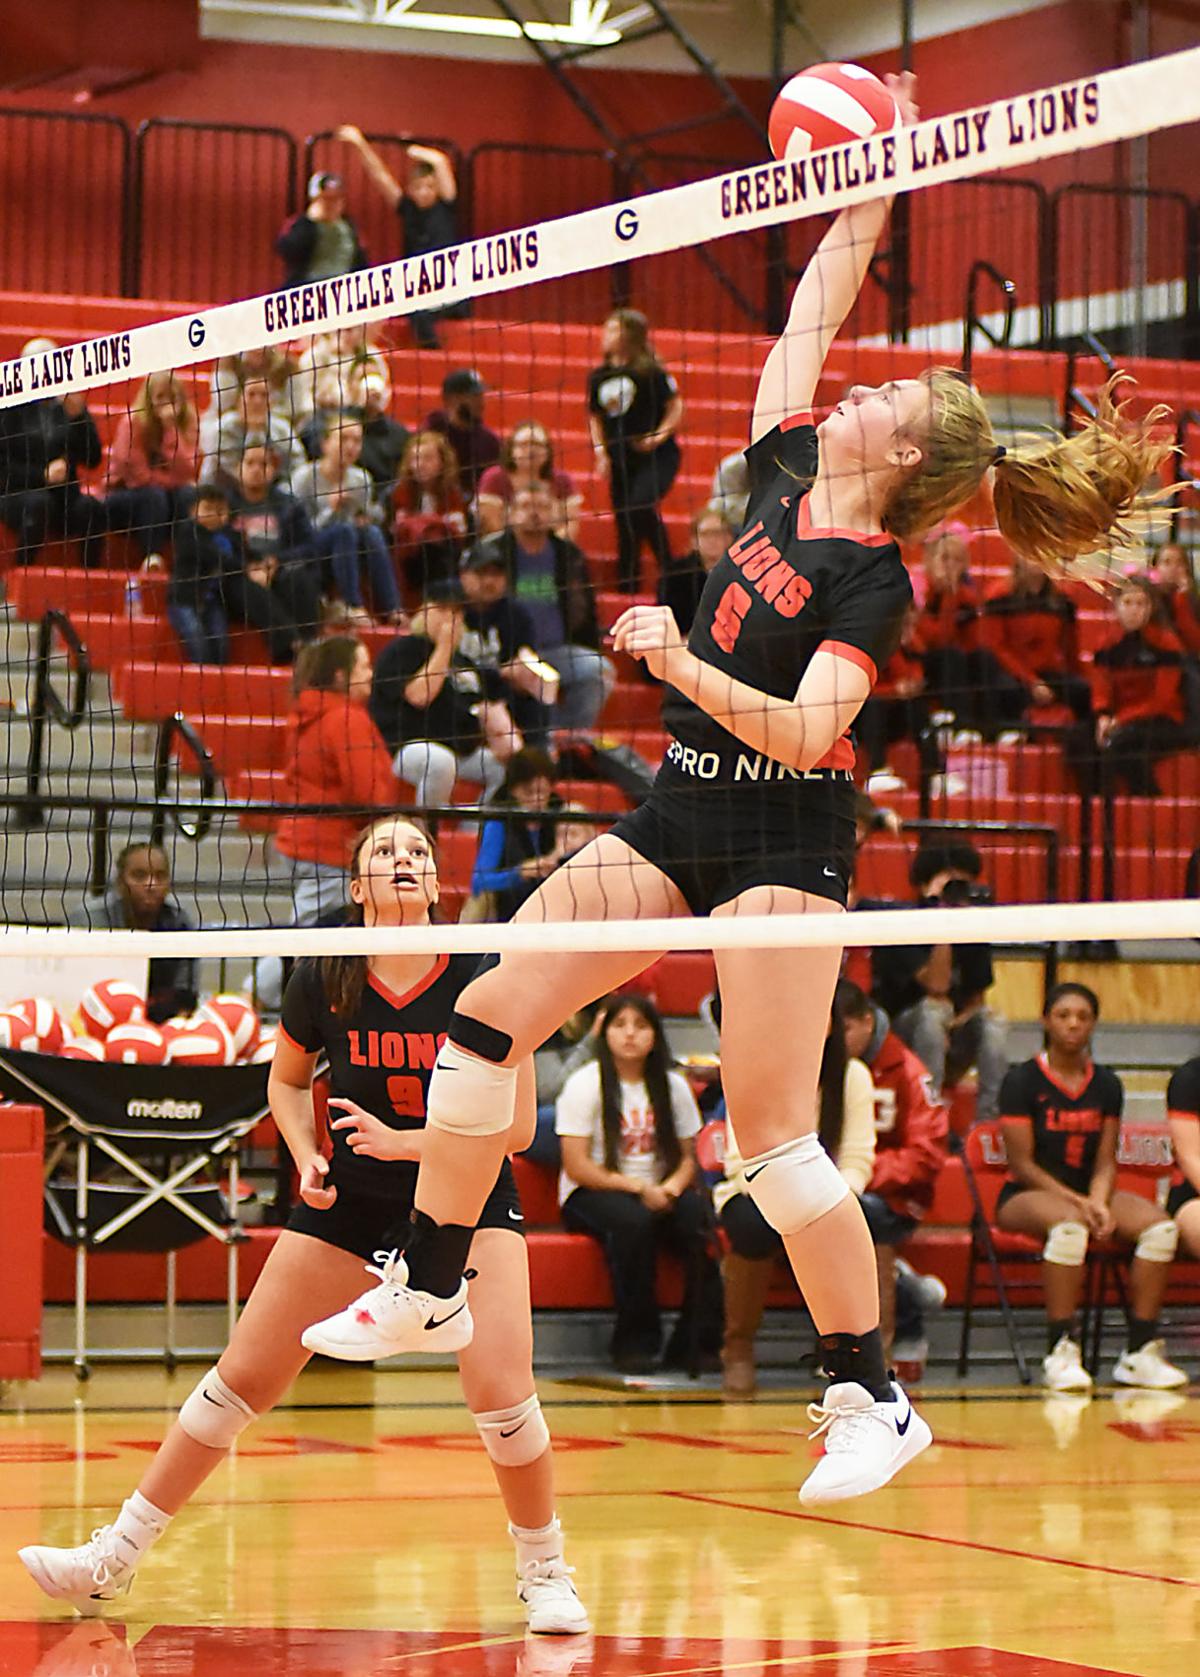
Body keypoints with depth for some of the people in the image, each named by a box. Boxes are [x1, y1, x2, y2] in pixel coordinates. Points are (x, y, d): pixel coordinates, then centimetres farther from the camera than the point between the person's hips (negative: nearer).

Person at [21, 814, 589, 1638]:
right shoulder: (324, 981, -10)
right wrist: (307, 1158, -8)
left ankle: (544, 1570, 4)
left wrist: (403, 1141, -23)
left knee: (500, 1390, -20)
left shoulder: (480, 980, -16)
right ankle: (116, 1557, 12)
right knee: (242, 1379, 1)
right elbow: (287, 1083, 9)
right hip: (350, 1200, 2)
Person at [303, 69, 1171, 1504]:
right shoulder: (788, 474, 6)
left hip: (783, 841, -8)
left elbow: (805, 730, -25)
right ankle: (425, 1290, 13)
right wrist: (871, 189, 16)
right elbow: (810, 315, 15)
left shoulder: (873, 579, -14)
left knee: (772, 1131, -13)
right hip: (681, 814, 8)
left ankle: (871, 1398, -4)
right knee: (491, 1013, 3)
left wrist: (684, 668, -31)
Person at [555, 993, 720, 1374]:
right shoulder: (585, 1085, -4)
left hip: (658, 1194, 4)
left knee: (700, 1215, -28)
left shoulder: (673, 1086, 9)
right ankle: (635, 1342, -26)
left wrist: (671, 1187, -15)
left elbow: (688, 1157, 9)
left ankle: (697, 1341, -20)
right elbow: (576, 1167, -11)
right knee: (632, 1219, -37)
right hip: (591, 1196, -4)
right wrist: (637, 1188, -21)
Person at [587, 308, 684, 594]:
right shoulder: (599, 376, 7)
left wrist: (659, 436, -17)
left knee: (642, 506, -26)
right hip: (620, 459, 6)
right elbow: (595, 416, 17)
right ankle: (627, 583, 18)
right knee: (624, 522, 7)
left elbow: (675, 406, -6)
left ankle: (668, 567, -10)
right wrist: (600, 450, 5)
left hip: (656, 455, -6)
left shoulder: (650, 371, -9)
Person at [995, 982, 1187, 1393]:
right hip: (1025, 1196, -5)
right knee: (1069, 1225, -40)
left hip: (1087, 1193, 5)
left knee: (1161, 1226, -23)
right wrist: (1077, 1203, -18)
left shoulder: (1107, 1085, 10)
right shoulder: (1022, 1081, -5)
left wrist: (1098, 1203, -14)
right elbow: (1022, 1163, -9)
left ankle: (1140, 1351, -23)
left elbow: (1105, 1162, 8)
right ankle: (1061, 1352, -37)